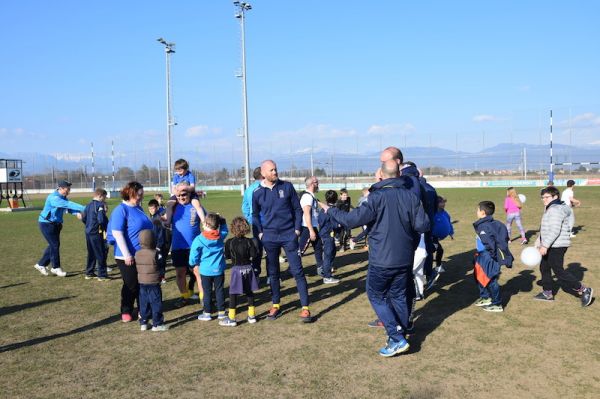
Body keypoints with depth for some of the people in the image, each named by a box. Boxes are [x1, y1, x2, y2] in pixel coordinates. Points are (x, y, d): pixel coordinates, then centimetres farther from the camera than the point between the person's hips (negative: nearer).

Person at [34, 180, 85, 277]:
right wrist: (83, 208, -44)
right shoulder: (54, 198, -25)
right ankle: (56, 268, 7)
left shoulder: (63, 197, 5)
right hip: (46, 224, -9)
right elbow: (67, 204, -37)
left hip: (55, 224, 9)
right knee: (54, 245, -5)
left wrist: (77, 213, -28)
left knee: (54, 245, 14)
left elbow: (68, 207, -5)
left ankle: (41, 264, 27)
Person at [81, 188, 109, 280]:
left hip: (88, 232, 8)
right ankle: (102, 275, 3)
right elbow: (101, 220, -24)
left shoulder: (88, 205, 10)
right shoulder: (100, 205, -14)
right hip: (97, 233, -8)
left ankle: (89, 273, 25)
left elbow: (83, 218, 14)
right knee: (101, 254, 0)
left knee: (91, 254, 18)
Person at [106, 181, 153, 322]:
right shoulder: (121, 210, -16)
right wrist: (127, 255, -22)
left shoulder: (138, 208, 9)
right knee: (131, 285, 4)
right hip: (128, 257, -7)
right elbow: (117, 233, -21)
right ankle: (126, 311, 22)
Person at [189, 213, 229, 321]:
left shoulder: (199, 240, -14)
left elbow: (194, 255, -6)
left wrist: (193, 264, 11)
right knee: (220, 290, 10)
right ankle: (221, 312, 16)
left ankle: (207, 313, 15)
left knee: (207, 292, 7)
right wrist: (220, 220, 13)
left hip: (206, 271, -2)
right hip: (219, 270, 3)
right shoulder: (221, 236, -5)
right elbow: (225, 229, 19)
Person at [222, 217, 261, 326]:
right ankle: (251, 316, 21)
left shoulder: (229, 242, -10)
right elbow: (254, 255, -8)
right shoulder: (249, 241, -5)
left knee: (233, 293, 2)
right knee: (249, 292, 14)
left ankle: (231, 319, 4)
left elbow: (227, 256, -6)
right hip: (248, 268, 3)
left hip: (236, 269, -3)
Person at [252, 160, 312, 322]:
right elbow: (255, 214, 14)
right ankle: (276, 305, 26)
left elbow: (297, 209, 4)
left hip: (289, 235, -1)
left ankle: (305, 307, 1)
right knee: (273, 272, 11)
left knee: (297, 271, -3)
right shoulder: (257, 193, 1)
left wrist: (297, 229, -2)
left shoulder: (287, 187, -2)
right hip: (269, 237, 2)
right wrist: (260, 232, 6)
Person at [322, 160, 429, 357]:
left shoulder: (377, 197, -16)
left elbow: (353, 219, -19)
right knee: (399, 296, 18)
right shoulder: (410, 196, -2)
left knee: (376, 296, 9)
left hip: (382, 259, -5)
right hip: (405, 259, 5)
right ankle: (400, 335, 26)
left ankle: (396, 339, 1)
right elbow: (423, 225, -3)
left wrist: (330, 211, -5)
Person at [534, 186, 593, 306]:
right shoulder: (550, 209, 15)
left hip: (556, 247, -11)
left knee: (559, 271, -7)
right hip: (550, 246, 11)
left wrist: (545, 245, -27)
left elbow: (555, 230, -26)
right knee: (544, 268, 16)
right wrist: (539, 242, 25)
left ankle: (584, 290, 3)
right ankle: (547, 293, 27)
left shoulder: (556, 209, -18)